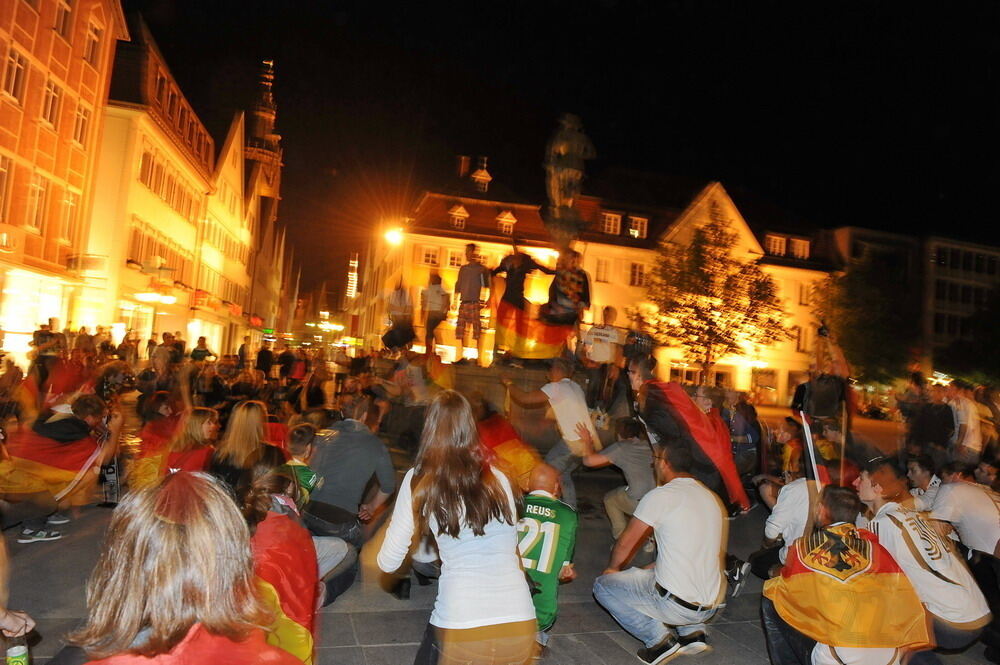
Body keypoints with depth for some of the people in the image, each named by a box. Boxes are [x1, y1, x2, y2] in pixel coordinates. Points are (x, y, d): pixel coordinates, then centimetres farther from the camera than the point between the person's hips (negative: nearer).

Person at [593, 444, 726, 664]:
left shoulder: (660, 496, -12)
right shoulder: (712, 497, 10)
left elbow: (625, 543, -3)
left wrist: (612, 568, 16)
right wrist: (655, 568, 25)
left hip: (677, 605, -7)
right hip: (713, 606, 7)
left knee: (603, 585, 9)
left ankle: (659, 637, -2)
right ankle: (692, 631, 15)